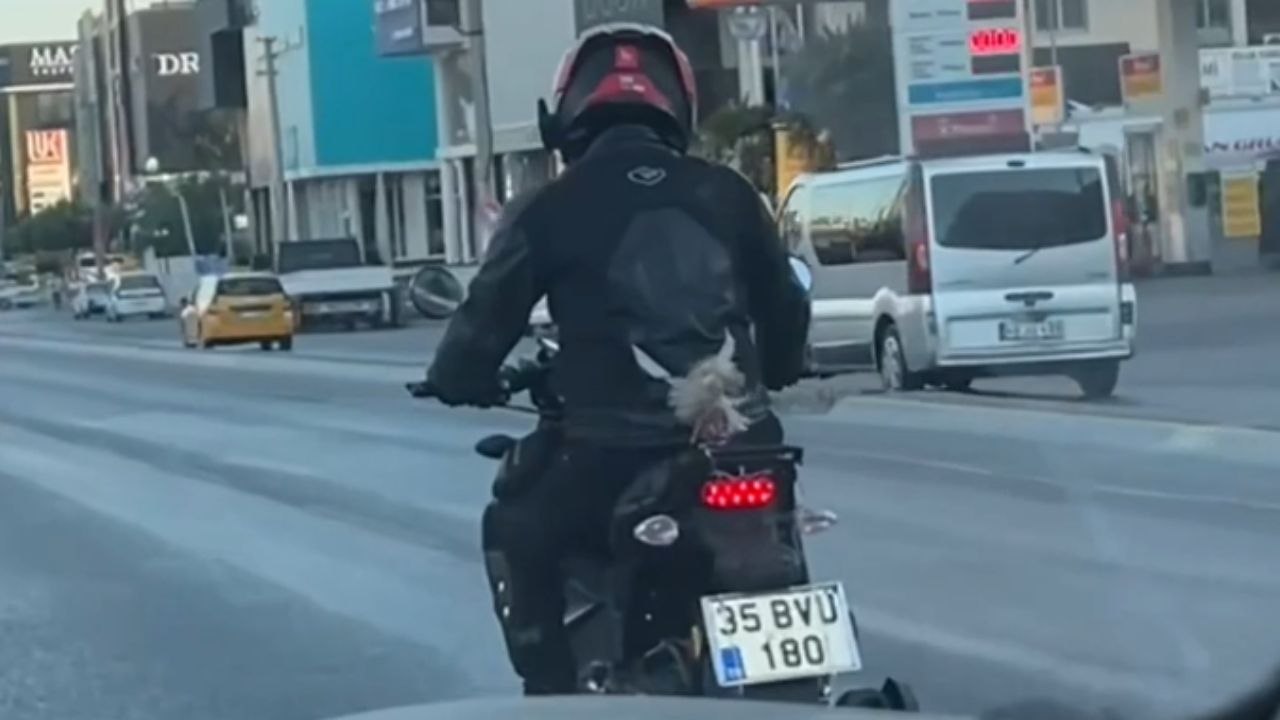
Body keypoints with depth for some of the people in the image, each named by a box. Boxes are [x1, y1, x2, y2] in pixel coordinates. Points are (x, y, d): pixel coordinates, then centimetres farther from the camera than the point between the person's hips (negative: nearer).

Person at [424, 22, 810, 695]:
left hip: (616, 451, -3)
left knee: (516, 533, 23)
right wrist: (770, 374, 38)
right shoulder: (726, 193, 10)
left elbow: (488, 316, 3)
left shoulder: (550, 209, -1)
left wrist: (456, 381, 25)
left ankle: (553, 689, 14)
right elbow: (785, 309, 17)